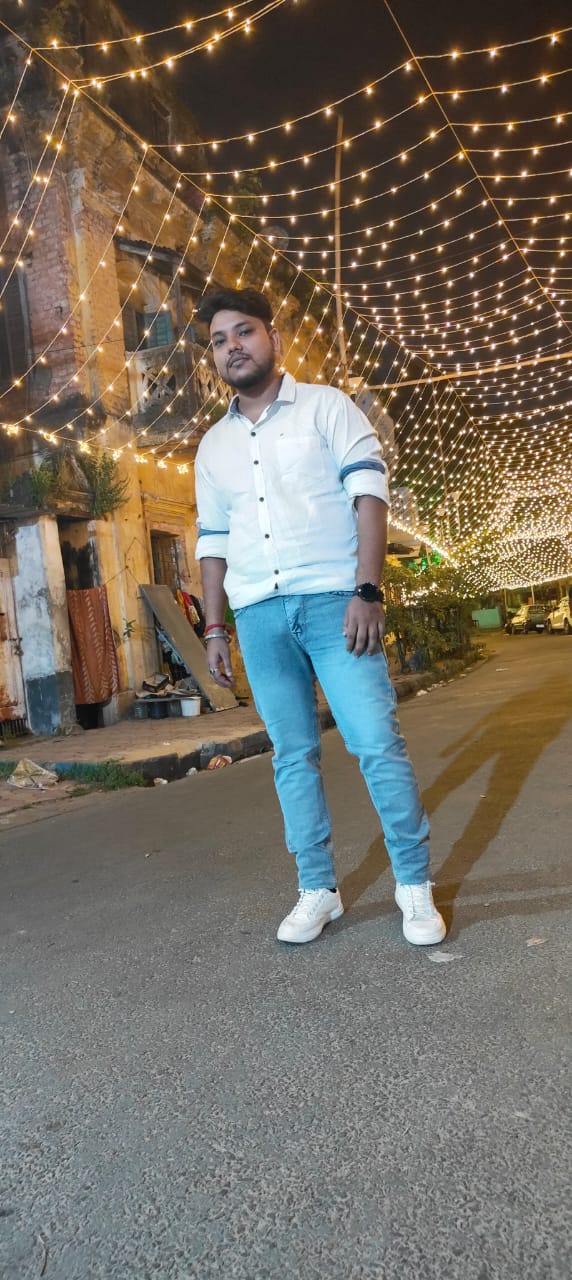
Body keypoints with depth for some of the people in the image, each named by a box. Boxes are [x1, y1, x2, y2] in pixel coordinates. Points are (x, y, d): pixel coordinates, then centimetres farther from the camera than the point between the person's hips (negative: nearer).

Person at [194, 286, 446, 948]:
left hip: (334, 602, -4)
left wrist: (367, 592, -16)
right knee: (292, 756, 6)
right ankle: (317, 889, 17)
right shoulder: (213, 445, 17)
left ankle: (415, 885, 8)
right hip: (258, 616, 4)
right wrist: (213, 629, 11)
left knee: (377, 743, -6)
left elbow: (369, 495, -5)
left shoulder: (327, 407, 4)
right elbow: (212, 541, 18)